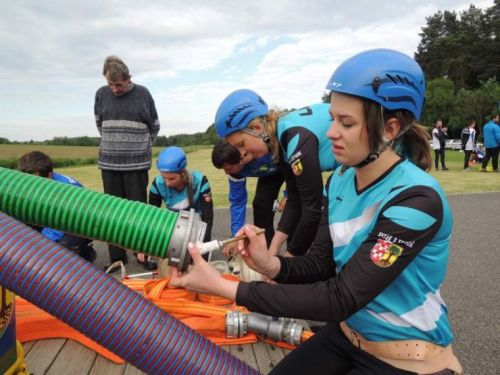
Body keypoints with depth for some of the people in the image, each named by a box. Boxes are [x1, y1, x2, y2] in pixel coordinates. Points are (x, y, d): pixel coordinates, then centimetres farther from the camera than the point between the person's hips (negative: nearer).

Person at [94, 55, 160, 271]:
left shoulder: (142, 94, -2)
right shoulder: (101, 94, 3)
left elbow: (154, 126, 8)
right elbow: (100, 124, 17)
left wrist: (141, 147, 5)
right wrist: (112, 144, 10)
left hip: (137, 163, -2)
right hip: (108, 163, 3)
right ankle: (117, 257, 17)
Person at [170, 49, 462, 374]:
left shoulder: (417, 200, -28)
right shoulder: (341, 180, -5)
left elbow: (340, 299, -30)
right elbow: (321, 265, -3)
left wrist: (225, 287, -33)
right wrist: (272, 265, -25)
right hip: (348, 335, 5)